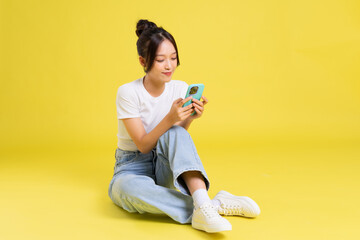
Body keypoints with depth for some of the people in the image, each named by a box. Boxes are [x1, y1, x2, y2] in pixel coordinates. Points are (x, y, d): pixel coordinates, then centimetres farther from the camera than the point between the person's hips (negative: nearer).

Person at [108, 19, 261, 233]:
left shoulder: (181, 89, -5)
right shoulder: (128, 92, -15)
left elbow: (178, 140, -7)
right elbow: (143, 145, -17)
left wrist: (189, 118, -27)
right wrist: (169, 118, -32)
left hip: (165, 168, 2)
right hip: (132, 167, -2)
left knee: (175, 133, -32)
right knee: (127, 187, -40)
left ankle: (202, 205, -45)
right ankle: (216, 205, -37)